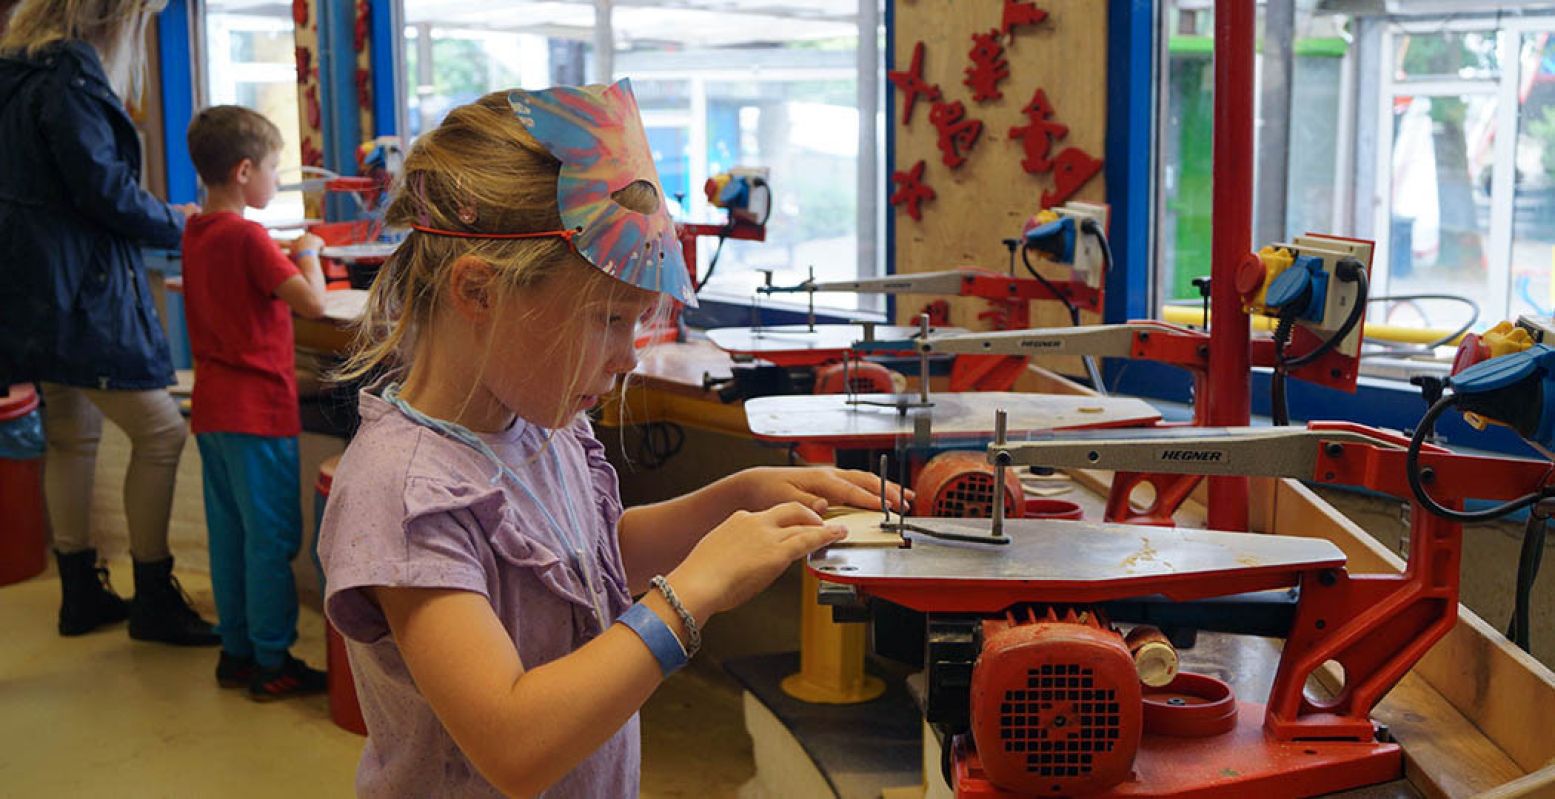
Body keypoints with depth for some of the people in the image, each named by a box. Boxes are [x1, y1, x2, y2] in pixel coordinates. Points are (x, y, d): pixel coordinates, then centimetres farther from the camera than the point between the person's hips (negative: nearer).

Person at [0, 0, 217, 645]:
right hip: (80, 294, -11)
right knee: (160, 431, -5)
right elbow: (105, 191, -19)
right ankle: (154, 602, 4)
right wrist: (178, 224, -2)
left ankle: (81, 593, 27)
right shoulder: (70, 71, -16)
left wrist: (163, 215, 19)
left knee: (73, 435, 17)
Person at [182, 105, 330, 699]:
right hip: (259, 409, -9)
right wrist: (308, 252, -6)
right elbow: (312, 302, -22)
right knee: (272, 539, -1)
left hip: (212, 407, 9)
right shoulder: (246, 235, -17)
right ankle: (272, 665, 5)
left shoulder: (195, 233, 9)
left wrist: (283, 257, 15)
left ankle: (236, 652, 22)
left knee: (230, 535, 14)